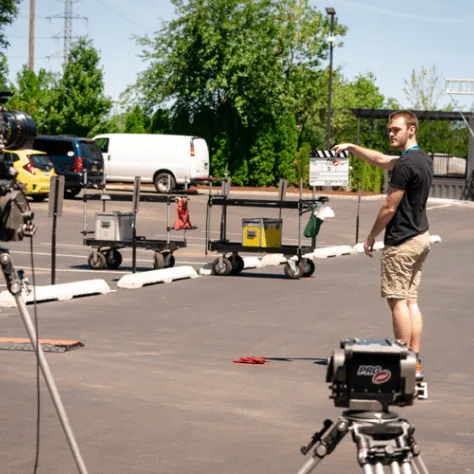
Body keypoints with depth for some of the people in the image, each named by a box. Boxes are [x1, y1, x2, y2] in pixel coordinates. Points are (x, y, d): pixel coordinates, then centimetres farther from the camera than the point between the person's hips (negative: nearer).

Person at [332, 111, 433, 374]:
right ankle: (415, 358, 9)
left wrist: (371, 236, -3)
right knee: (411, 300, 10)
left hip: (401, 242, -9)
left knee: (398, 301, -5)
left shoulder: (405, 165, -18)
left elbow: (389, 208, -15)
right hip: (421, 237, 9)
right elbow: (381, 160, 27)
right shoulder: (424, 160, 12)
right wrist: (352, 148, 27)